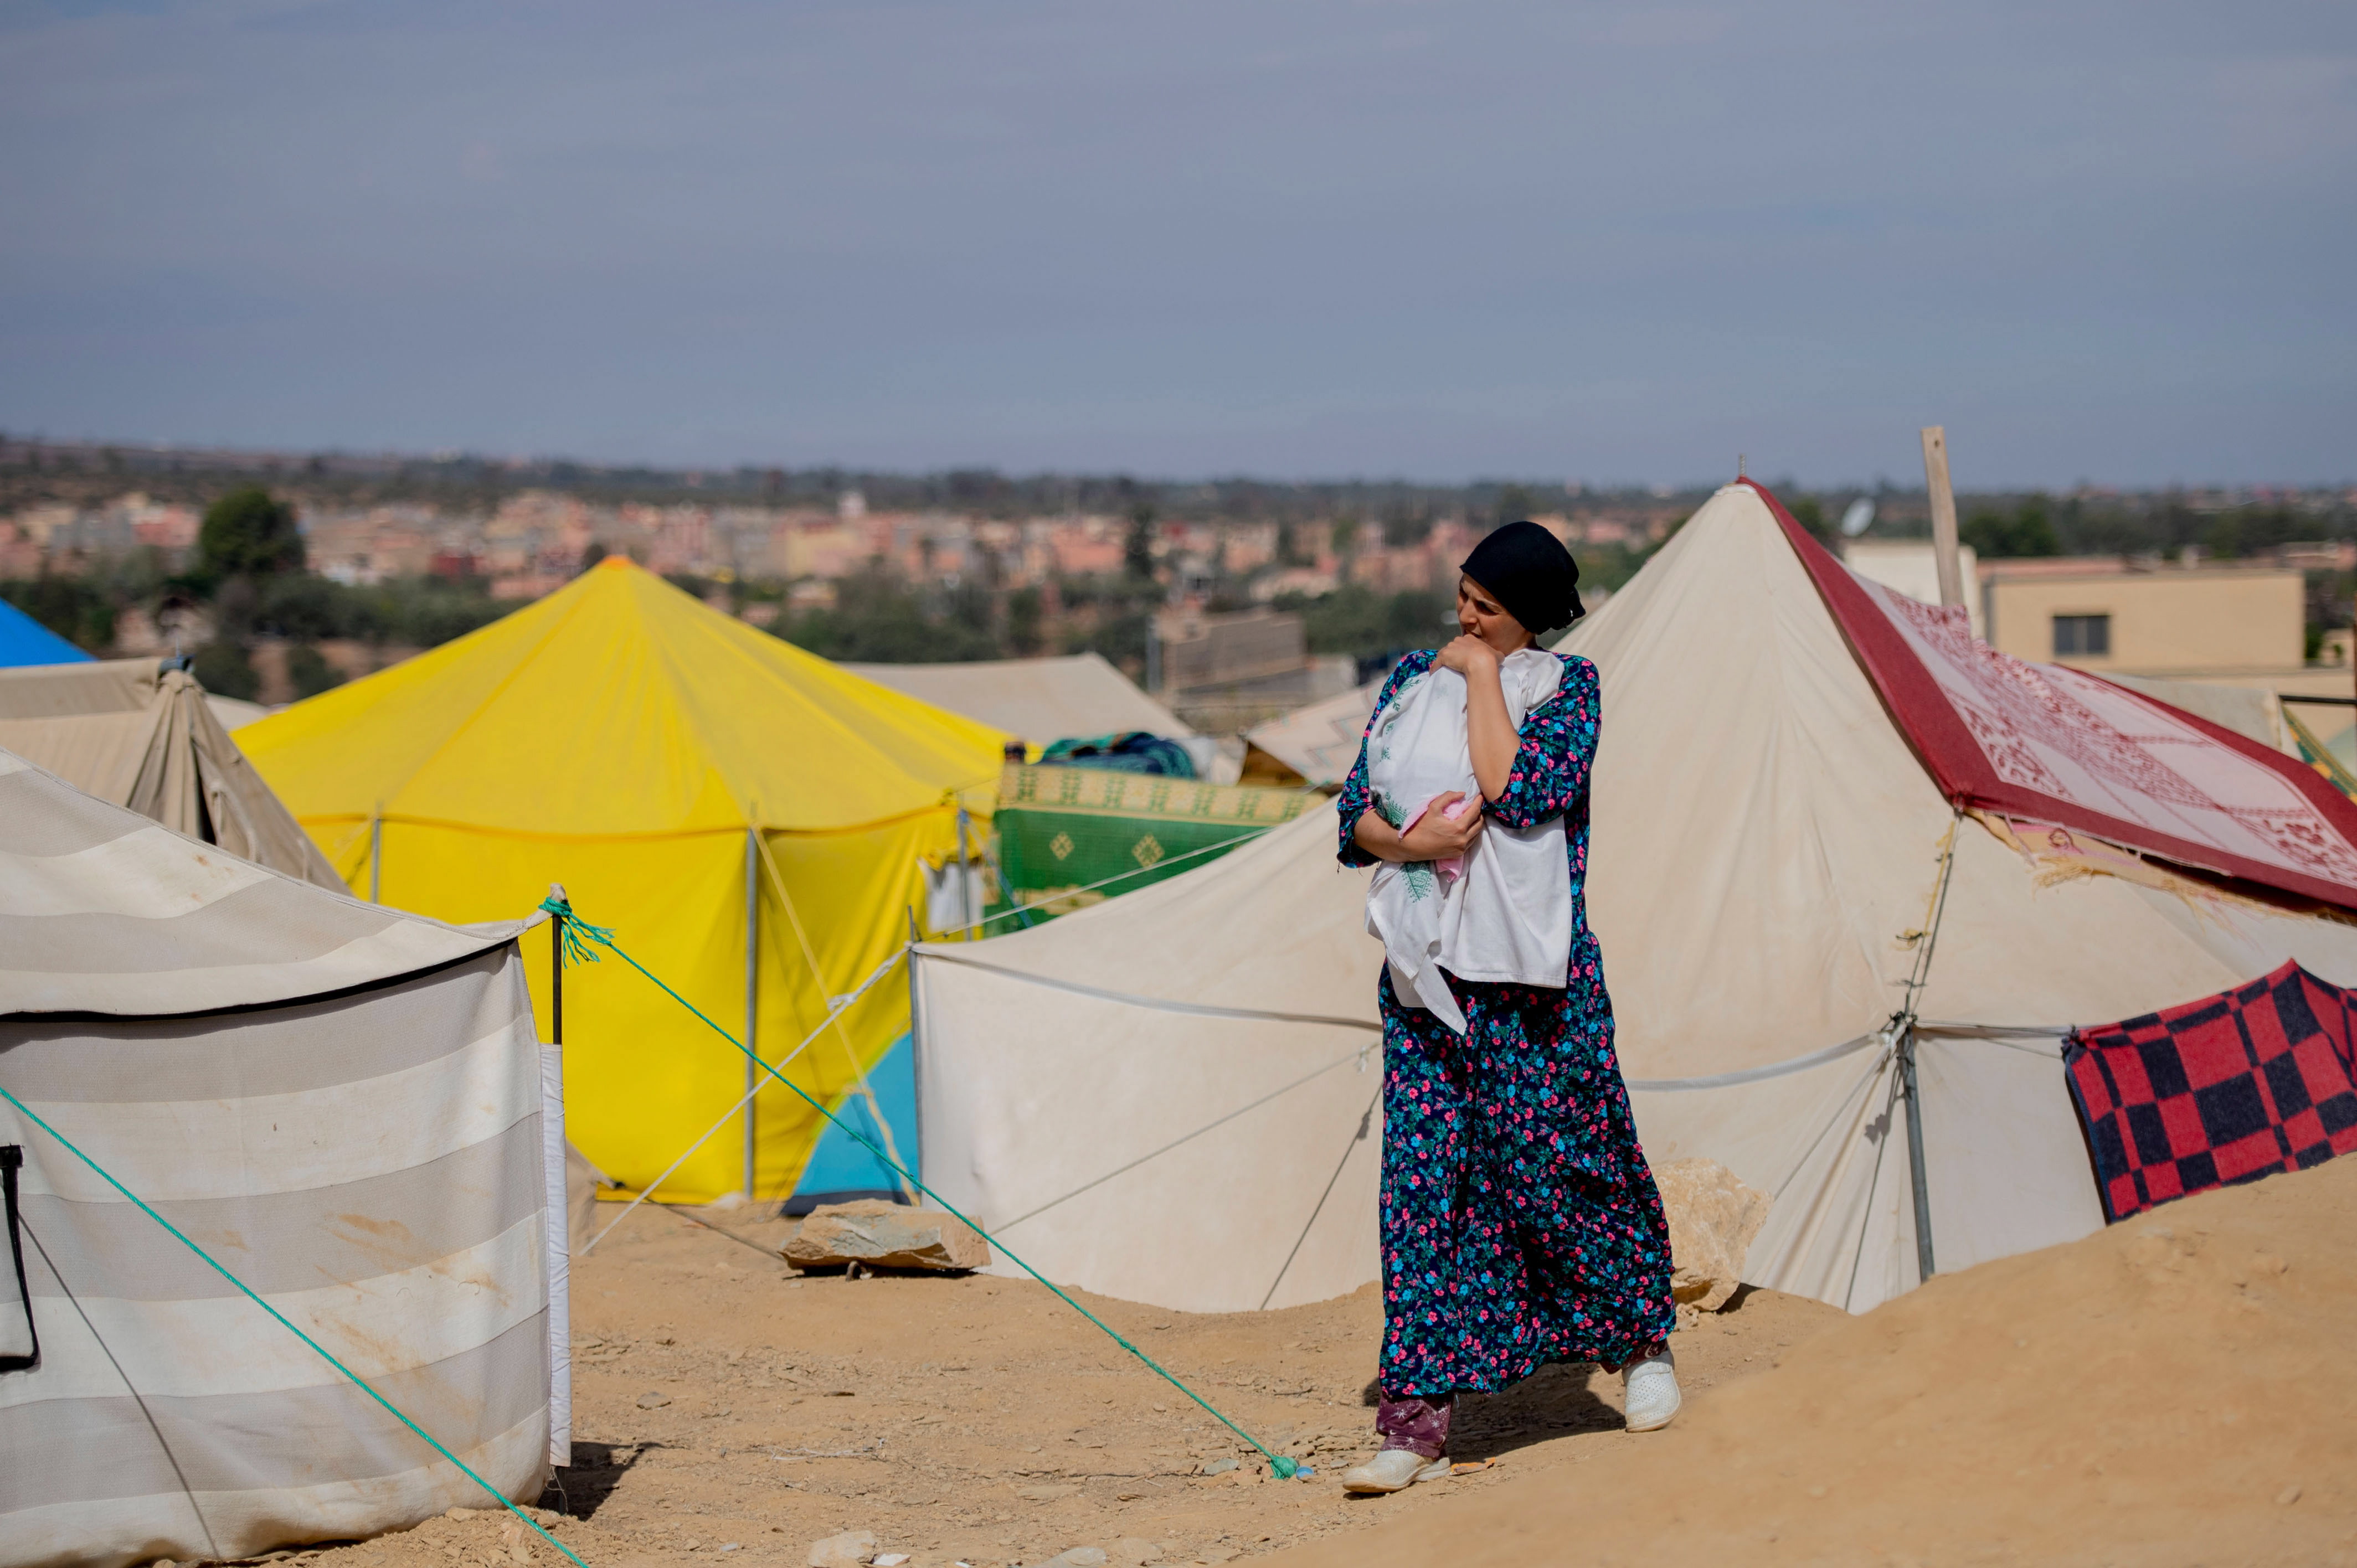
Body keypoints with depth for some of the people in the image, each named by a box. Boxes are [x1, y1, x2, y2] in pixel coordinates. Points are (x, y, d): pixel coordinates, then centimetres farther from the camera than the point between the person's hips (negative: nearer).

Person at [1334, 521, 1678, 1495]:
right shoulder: (1414, 679, 10)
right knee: (1425, 1181, 0)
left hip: (1527, 967, -4)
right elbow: (1356, 813, 8)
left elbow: (1523, 793, -18)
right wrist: (1410, 841, -13)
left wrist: (1483, 678, -11)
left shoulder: (1566, 685, -2)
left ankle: (1641, 1342, 27)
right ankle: (1416, 1423, 1)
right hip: (1425, 967, 4)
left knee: (1549, 1166, 1)